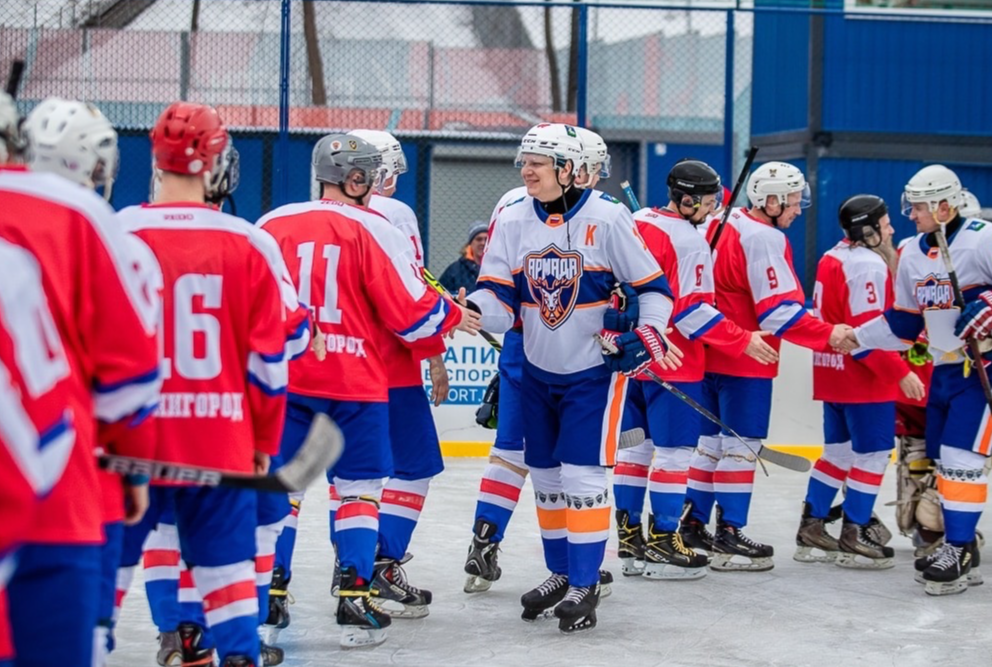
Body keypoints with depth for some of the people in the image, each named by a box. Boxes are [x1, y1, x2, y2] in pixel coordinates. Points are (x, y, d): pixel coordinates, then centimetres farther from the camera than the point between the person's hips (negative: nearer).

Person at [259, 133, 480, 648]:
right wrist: (454, 317, 12)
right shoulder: (374, 230, -7)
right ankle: (355, 602, 3)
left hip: (283, 379, 3)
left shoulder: (272, 226, 3)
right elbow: (410, 311, -7)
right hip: (354, 384, -2)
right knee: (358, 490, 7)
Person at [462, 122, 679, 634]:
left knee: (581, 476, -9)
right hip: (538, 372, 5)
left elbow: (653, 286, -7)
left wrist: (648, 333, -21)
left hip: (595, 369, -5)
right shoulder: (512, 221, -3)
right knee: (546, 476, 12)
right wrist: (473, 310, -27)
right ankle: (560, 573, 29)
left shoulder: (607, 218, -14)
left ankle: (585, 586, 0)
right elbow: (501, 298, -7)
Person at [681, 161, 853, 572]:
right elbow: (778, 311, -21)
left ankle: (692, 526, 19)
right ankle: (728, 537, -1)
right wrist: (827, 335, -17)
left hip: (711, 353, 9)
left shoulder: (723, 226, 10)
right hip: (745, 362, -9)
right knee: (741, 444, -3)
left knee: (712, 439, 15)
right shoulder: (765, 239, -17)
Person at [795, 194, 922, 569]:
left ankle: (812, 530, 16)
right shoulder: (868, 265, -17)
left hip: (832, 373, 9)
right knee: (872, 454, -1)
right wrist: (900, 373, -20)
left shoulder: (832, 259, 13)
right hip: (864, 378, -9)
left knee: (839, 451, 15)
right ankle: (853, 539, 1)